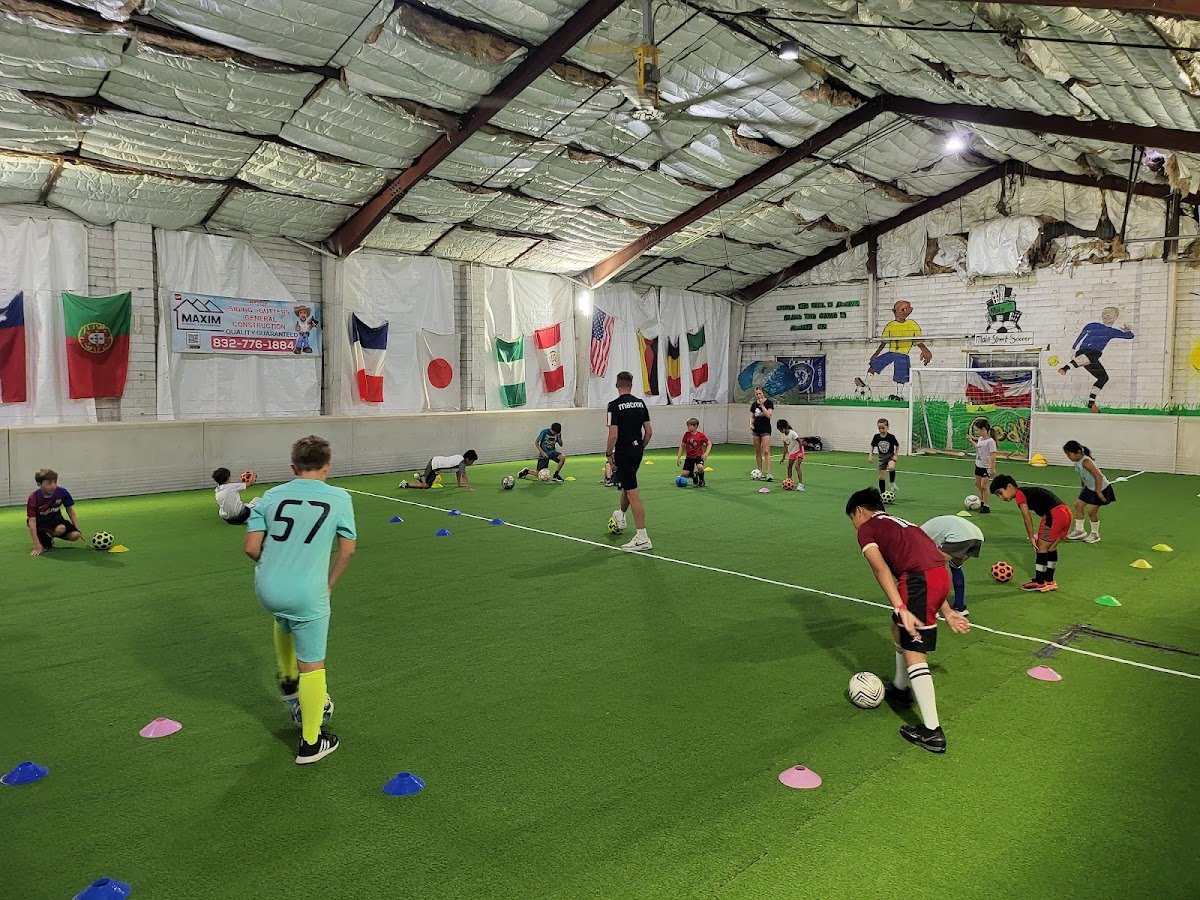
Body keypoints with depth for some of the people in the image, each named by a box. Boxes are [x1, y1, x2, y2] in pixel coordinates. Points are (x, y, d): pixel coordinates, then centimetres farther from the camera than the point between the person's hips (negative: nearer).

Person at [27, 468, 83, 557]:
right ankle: (43, 540, -2)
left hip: (56, 519, 5)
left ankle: (49, 536, 9)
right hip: (40, 522, -5)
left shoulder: (62, 492, -15)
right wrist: (37, 545, -29)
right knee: (61, 528, -35)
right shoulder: (34, 498, -24)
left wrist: (78, 530, -2)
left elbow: (70, 511, 0)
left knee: (75, 535, -19)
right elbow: (32, 521, -23)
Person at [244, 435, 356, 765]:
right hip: (308, 595, -4)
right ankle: (311, 743, 20)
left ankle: (288, 681, 54)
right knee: (312, 665, 9)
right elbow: (347, 550, 3)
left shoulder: (271, 496, 3)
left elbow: (251, 548, 1)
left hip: (266, 589, 4)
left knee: (285, 620, 38)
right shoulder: (339, 498, -2)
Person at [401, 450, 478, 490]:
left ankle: (418, 475, 51)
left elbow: (458, 473, 16)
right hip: (434, 466, -10)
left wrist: (459, 484, 19)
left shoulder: (460, 457, 6)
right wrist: (469, 487, -29)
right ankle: (406, 484, 0)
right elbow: (463, 475, -27)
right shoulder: (462, 463, -21)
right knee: (426, 486, -4)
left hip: (435, 460, 10)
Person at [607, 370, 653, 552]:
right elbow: (649, 431, 5)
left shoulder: (614, 405, -13)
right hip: (637, 451, 7)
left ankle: (642, 538, -9)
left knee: (633, 493, -8)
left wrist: (609, 454, -7)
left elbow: (613, 435, -18)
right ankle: (621, 516, 53)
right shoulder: (640, 403, 4)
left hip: (623, 452, -7)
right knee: (627, 484, 28)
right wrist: (641, 448, 17)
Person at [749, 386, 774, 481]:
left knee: (766, 451, -13)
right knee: (758, 452, 10)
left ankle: (768, 473, -17)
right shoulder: (754, 405, 8)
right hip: (756, 430, 5)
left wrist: (762, 405, -16)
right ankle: (759, 472, 18)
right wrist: (751, 424, -3)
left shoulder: (769, 403, -5)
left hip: (765, 429, -5)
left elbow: (769, 415, -17)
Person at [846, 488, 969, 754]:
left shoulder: (866, 529, 10)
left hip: (919, 579, -8)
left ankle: (932, 732, -2)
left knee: (914, 654, -2)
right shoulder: (899, 524, 32)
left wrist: (902, 610, -14)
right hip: (942, 573, 9)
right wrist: (947, 612, 28)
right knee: (898, 627, 29)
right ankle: (901, 689, 45)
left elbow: (882, 570, -7)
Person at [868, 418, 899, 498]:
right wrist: (870, 455, -3)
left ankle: (892, 483, -10)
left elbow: (897, 446, 0)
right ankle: (882, 494, 15)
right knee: (881, 476, 4)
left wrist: (895, 455, -7)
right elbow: (872, 446, 8)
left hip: (890, 456, -3)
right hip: (882, 457, 3)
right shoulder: (876, 437, -5)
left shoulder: (891, 437, -12)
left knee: (891, 468, -35)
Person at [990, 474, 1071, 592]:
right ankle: (1049, 580, 30)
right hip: (1066, 513, 9)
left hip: (1054, 514, -9)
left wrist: (1031, 537, -1)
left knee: (1041, 547, 3)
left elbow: (1027, 519, -8)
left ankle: (1039, 582, 9)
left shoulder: (1019, 494, -3)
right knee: (1051, 548, 19)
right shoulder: (1027, 491, 22)